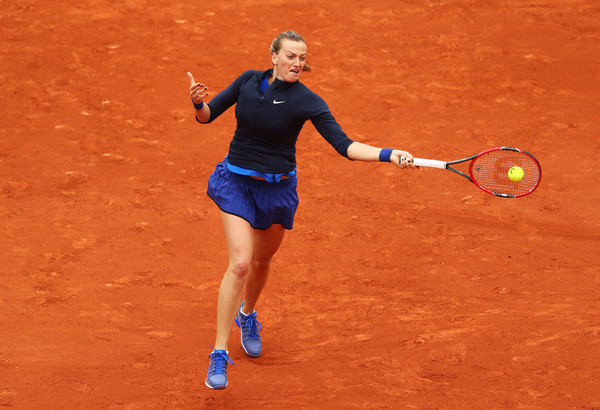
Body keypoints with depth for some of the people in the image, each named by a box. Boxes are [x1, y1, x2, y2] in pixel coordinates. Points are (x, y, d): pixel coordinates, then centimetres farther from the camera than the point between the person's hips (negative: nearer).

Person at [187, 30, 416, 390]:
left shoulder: (307, 102, -15)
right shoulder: (249, 80, -8)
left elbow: (345, 145, -21)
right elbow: (207, 116, 1)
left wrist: (388, 155, -36)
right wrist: (198, 102, -23)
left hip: (277, 188, 1)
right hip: (236, 181, -1)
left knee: (261, 262, 20)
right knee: (240, 263, -17)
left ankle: (247, 315, 55)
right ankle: (219, 354, -13)